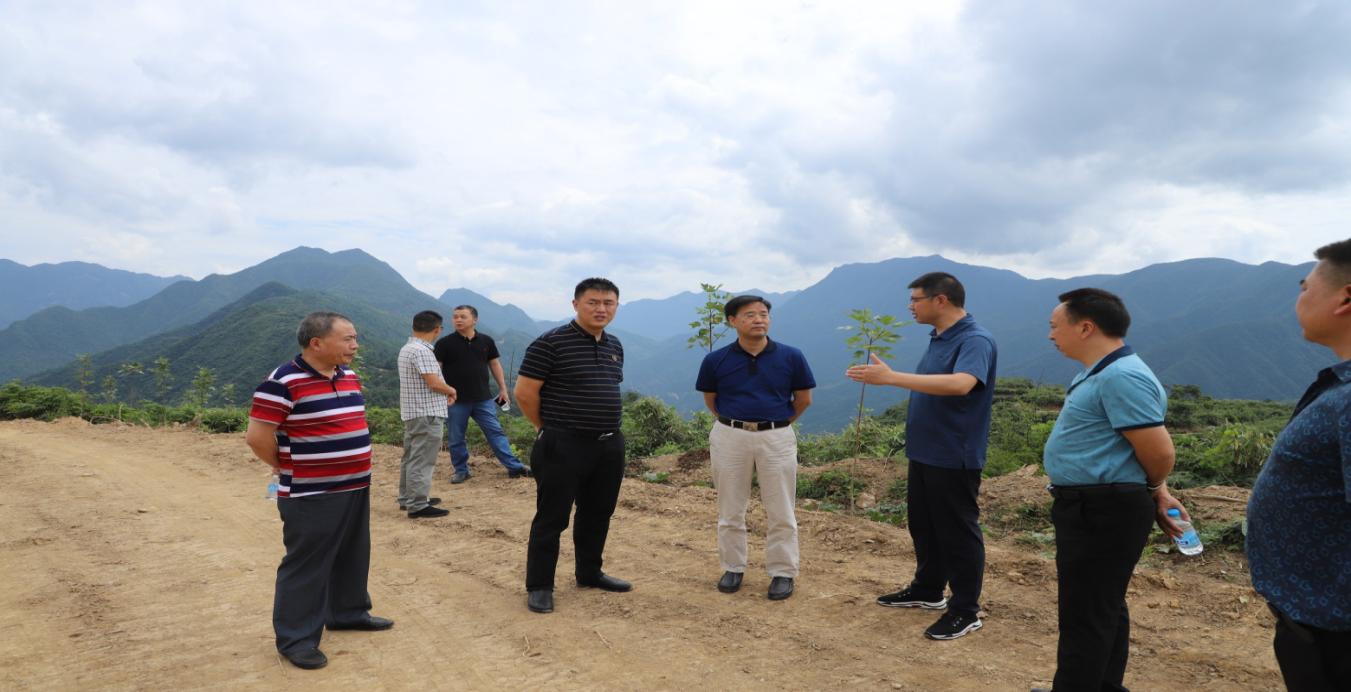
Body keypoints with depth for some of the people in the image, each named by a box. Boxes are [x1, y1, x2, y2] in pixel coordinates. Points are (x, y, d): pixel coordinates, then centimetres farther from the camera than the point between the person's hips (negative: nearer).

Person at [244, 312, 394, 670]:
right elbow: (257, 436, -17)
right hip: (311, 495, -8)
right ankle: (296, 638, 14)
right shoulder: (283, 382, -17)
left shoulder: (349, 376, 8)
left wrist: (354, 469, 15)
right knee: (306, 566, 2)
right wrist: (286, 468, -2)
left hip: (356, 488, 8)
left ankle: (348, 612, 37)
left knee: (352, 557, 19)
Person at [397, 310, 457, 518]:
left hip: (411, 412, 10)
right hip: (427, 413, -10)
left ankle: (407, 498, 29)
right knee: (422, 460, -6)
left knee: (411, 457, 18)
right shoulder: (422, 351, -19)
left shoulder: (406, 349, 13)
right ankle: (418, 505, -3)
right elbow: (434, 383, -23)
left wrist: (445, 394, 9)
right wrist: (451, 391, -4)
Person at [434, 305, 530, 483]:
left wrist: (503, 388, 10)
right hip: (455, 401, -1)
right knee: (456, 438, 8)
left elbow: (495, 364, 12)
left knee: (495, 432, 3)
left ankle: (514, 467, 5)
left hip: (483, 399, 2)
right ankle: (461, 471, 23)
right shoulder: (445, 343, -3)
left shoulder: (486, 341, 5)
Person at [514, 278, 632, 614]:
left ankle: (589, 572, 34)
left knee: (597, 514, 17)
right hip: (563, 447, -7)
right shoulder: (551, 343, -12)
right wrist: (549, 428, 0)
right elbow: (524, 392, -11)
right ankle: (539, 586, 13)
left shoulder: (615, 346, 11)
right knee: (552, 518, 1)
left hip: (609, 445, 7)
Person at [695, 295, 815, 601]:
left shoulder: (791, 357, -5)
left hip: (777, 439, 0)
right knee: (730, 511, 11)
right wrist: (734, 423, 11)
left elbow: (803, 399, 7)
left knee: (780, 512, 6)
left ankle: (782, 572, 19)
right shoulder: (716, 360, -4)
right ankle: (732, 568, 26)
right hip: (729, 438, 1)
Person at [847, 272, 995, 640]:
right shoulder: (937, 339, 11)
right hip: (924, 453, 9)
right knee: (923, 526, 19)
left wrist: (891, 377, -39)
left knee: (957, 533, 2)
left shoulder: (975, 340, -20)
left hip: (954, 457, -9)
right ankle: (927, 590, 35)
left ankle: (966, 612, 15)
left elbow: (960, 384, -38)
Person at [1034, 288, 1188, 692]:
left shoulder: (1121, 377, -21)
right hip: (1091, 509, 11)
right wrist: (1156, 492, 16)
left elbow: (1159, 452, -22)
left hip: (1103, 513, -11)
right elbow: (1149, 452, 23)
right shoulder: (1101, 374, 15)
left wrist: (1153, 491, -2)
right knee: (1104, 607, 21)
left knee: (1085, 615, -2)